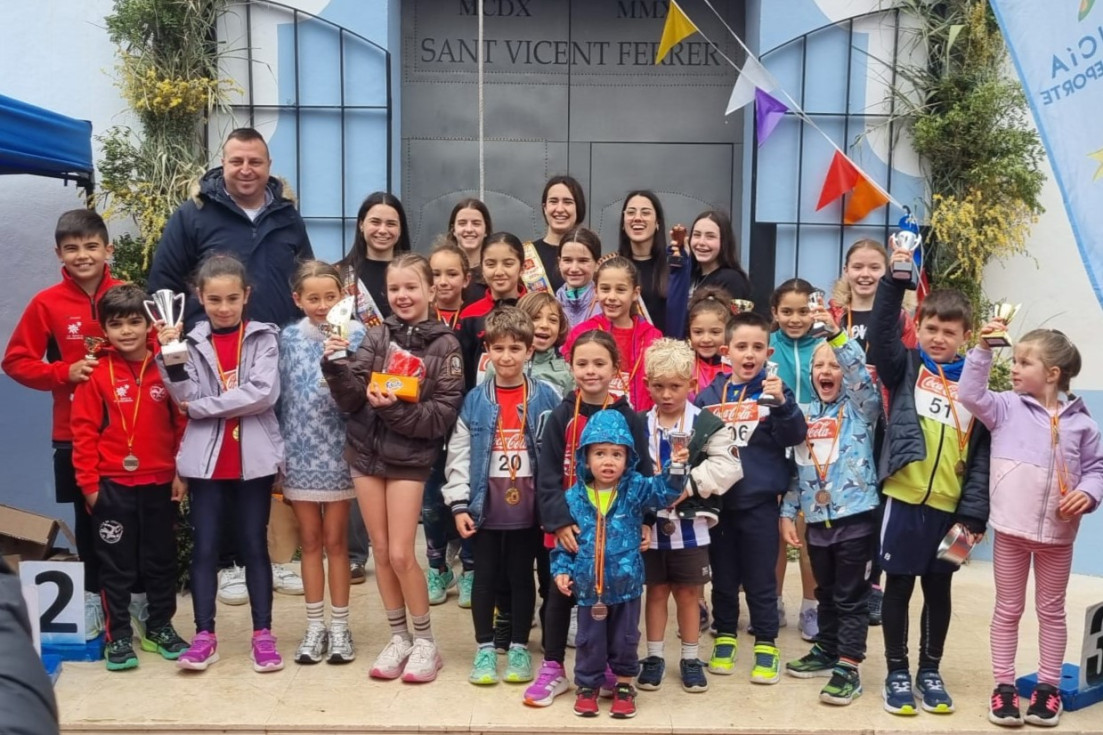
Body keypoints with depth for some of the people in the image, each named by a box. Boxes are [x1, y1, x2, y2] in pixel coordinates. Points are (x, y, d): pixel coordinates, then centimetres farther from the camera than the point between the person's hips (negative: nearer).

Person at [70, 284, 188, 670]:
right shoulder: (97, 375, -5)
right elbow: (84, 431, -4)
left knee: (161, 558, 13)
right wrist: (89, 482, -7)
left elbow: (183, 423, 1)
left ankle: (160, 627, 28)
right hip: (113, 485, -1)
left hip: (160, 482, 2)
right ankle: (118, 636, 20)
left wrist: (182, 472, -1)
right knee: (116, 562, 8)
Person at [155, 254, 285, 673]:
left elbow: (264, 393, -14)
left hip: (253, 458, -1)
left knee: (254, 546, 7)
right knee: (204, 547, 6)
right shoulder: (194, 341, 5)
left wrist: (202, 406, -11)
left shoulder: (263, 338, 0)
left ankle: (263, 634, 14)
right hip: (206, 459, 2)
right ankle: (204, 635, 15)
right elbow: (186, 400, -5)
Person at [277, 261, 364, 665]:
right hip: (300, 452, 2)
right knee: (310, 540, 11)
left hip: (339, 451, -2)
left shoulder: (355, 334, -5)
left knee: (336, 540, 7)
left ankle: (339, 626, 18)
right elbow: (280, 395, 6)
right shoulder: (288, 338, 2)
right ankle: (315, 626, 21)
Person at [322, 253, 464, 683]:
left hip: (410, 458, -3)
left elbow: (443, 416, -12)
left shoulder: (445, 345, -7)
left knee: (401, 554, -5)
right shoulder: (377, 336, 0)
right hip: (366, 452, 3)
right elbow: (350, 400, -5)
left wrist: (395, 408, -23)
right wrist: (337, 366, -22)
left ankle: (426, 642, 12)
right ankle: (398, 638, 23)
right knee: (381, 552, 9)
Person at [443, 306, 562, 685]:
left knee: (521, 577, 12)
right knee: (485, 577, 10)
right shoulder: (475, 401, -1)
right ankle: (484, 648, 23)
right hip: (486, 504, 1)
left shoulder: (547, 398, -3)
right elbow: (459, 454, 0)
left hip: (528, 506, -1)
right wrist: (459, 504, -5)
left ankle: (519, 647, 25)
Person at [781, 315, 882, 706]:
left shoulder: (861, 407, -1)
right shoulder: (805, 415, 10)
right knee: (826, 593, 19)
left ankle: (848, 666, 7)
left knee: (851, 596, 2)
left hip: (854, 515, -5)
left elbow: (861, 373, -23)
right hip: (817, 519, 5)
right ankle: (826, 650, 33)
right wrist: (787, 512, 7)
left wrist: (836, 332, -31)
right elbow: (796, 467, 13)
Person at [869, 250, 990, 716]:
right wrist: (895, 280, -26)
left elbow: (981, 455, 4)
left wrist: (973, 513, -2)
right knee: (899, 585, 7)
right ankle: (897, 673, 21)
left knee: (939, 589, 14)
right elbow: (880, 334, -18)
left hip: (950, 506, 2)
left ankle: (930, 671, 29)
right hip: (904, 498, -2)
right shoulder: (905, 368, 3)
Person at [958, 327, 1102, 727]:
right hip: (1011, 528, 0)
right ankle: (1004, 686, 18)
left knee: (1051, 610, 13)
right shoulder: (1006, 407, -2)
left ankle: (1048, 687, 25)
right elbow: (970, 394, -14)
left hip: (1057, 532, 1)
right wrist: (983, 349, -17)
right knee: (1008, 609, 9)